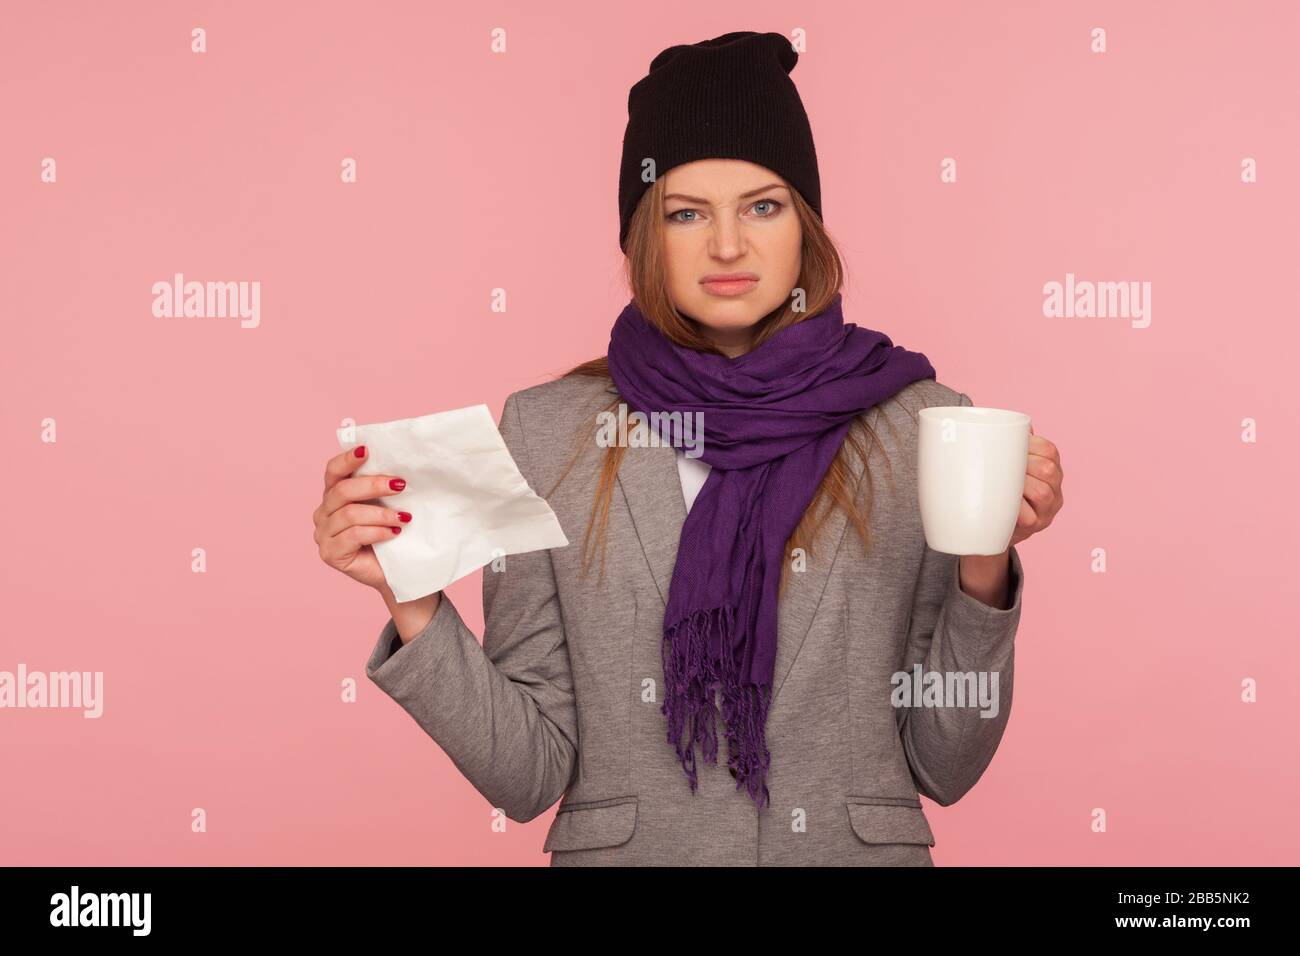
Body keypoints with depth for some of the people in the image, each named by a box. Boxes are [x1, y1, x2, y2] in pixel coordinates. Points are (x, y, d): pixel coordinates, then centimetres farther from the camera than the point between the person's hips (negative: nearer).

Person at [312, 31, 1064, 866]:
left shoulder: (921, 423, -7)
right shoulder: (547, 431, -7)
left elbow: (944, 767, -4)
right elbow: (528, 773, -6)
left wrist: (985, 570, -18)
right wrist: (413, 599, -19)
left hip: (859, 846, 1)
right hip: (626, 850, 0)